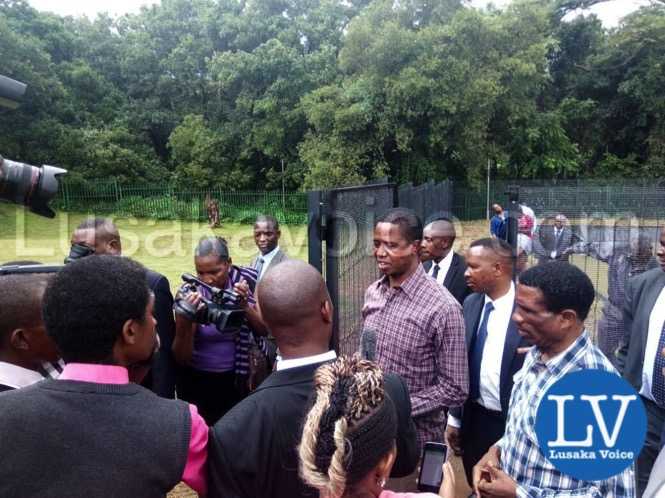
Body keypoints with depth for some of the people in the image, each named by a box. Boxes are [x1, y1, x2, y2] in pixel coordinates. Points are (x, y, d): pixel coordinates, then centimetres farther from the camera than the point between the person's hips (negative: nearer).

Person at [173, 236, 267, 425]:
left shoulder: (245, 280, -10)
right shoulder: (189, 293, -15)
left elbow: (264, 330, -8)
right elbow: (181, 358, -15)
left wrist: (244, 304, -24)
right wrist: (187, 321, -32)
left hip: (237, 380, 2)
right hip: (197, 383, -1)